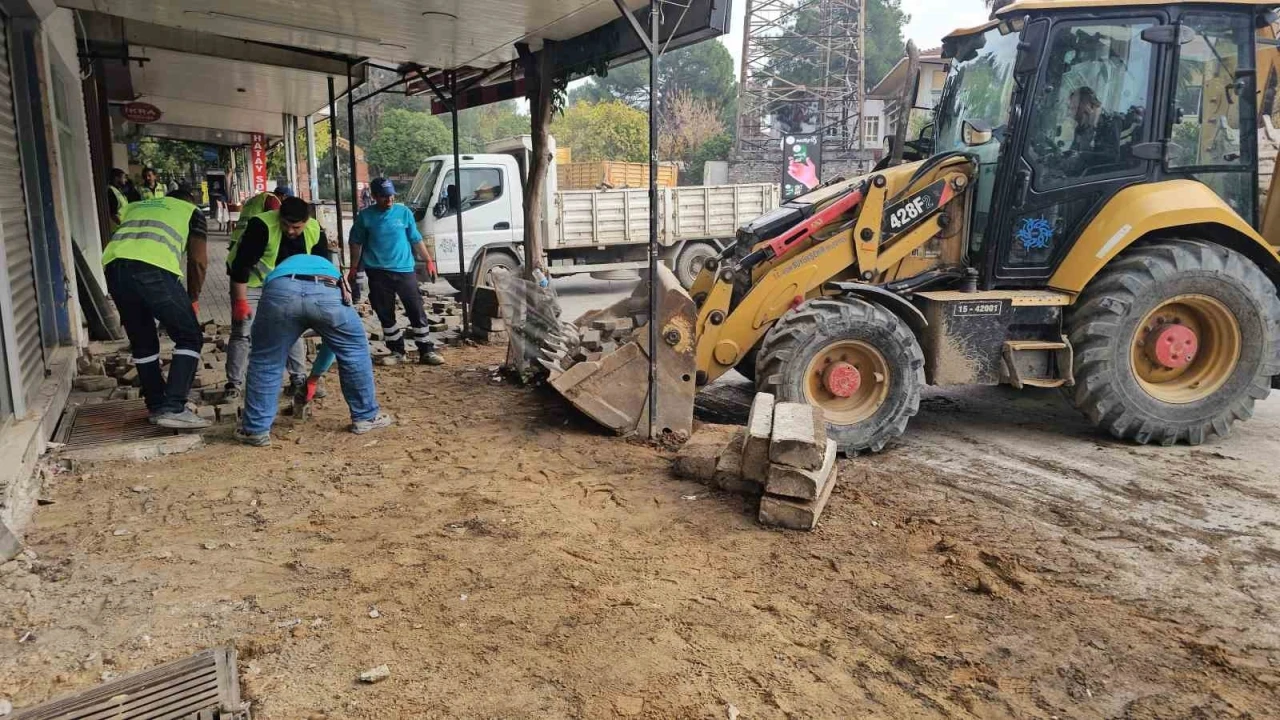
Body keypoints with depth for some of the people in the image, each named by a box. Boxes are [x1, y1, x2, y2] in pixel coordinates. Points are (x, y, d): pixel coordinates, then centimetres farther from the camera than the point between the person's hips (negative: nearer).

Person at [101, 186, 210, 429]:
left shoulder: (136, 206, 38)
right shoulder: (191, 211, 25)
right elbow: (198, 261, 13)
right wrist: (193, 299, 24)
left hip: (114, 265, 5)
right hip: (154, 268, -5)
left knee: (142, 343, 20)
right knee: (190, 338, 7)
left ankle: (157, 407, 25)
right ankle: (173, 409, -3)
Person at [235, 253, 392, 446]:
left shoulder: (283, 265, 47)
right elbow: (334, 340, 48)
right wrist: (313, 379, 58)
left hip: (280, 290, 0)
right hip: (328, 293, 0)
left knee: (265, 361, 19)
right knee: (355, 352, 23)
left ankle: (256, 430, 25)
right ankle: (366, 417, 33)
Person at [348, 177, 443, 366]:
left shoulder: (404, 212, 2)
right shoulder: (365, 216, 1)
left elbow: (416, 240, 9)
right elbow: (357, 243, 10)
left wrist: (428, 260, 7)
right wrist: (353, 268, 10)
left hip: (404, 270, 0)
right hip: (377, 273, 1)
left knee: (417, 311, -3)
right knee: (385, 315, 6)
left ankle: (427, 351, 3)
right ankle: (397, 351, 18)